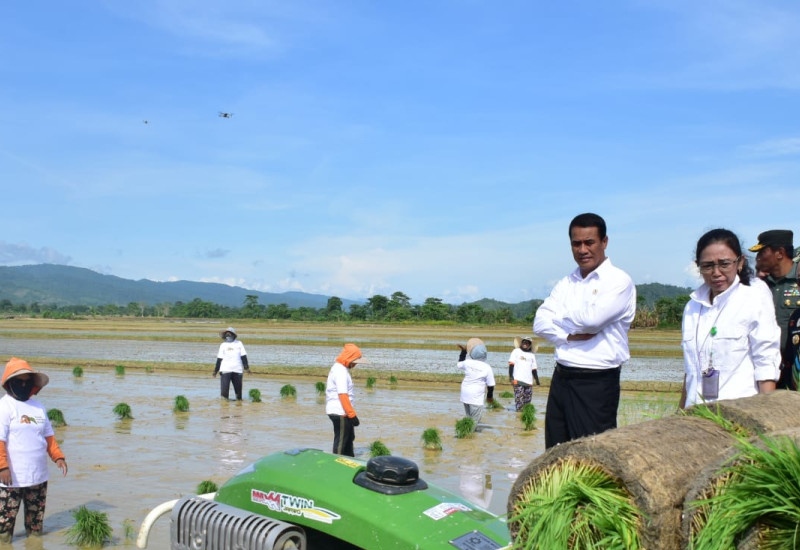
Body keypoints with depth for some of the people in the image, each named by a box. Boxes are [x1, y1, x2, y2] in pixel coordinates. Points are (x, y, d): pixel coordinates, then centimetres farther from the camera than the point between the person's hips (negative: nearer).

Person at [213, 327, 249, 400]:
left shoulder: (239, 344, 9)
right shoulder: (223, 345, 10)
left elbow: (243, 357, 6)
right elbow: (219, 359, 10)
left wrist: (246, 367, -3)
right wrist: (216, 370, 6)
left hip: (237, 370, 0)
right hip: (225, 370, 0)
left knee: (238, 388, 5)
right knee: (224, 388, -8)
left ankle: (239, 400, 18)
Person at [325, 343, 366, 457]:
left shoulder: (340, 368, 13)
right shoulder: (340, 371, -19)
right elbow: (343, 395, -26)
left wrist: (350, 413, 19)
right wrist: (352, 414, -25)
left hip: (340, 412, 10)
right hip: (340, 412, -10)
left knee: (349, 438, 20)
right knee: (341, 440, -2)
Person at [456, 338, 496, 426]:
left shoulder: (467, 362, -2)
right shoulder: (487, 368, -10)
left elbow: (459, 364, 22)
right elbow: (491, 385, -3)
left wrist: (463, 352, 29)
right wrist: (490, 396, 13)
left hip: (465, 394, 5)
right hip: (477, 397, -5)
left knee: (469, 418, 19)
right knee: (475, 419, -1)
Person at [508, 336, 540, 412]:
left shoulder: (532, 355, 18)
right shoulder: (516, 351, 7)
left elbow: (533, 369, 20)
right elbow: (511, 364, 1)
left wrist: (537, 380, 13)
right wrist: (511, 376, -9)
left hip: (529, 382, 4)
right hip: (518, 380, -4)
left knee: (527, 401, 0)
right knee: (519, 400, -12)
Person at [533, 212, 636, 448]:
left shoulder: (619, 281, -7)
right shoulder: (566, 283, 13)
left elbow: (592, 318, -22)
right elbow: (540, 322, 2)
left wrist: (559, 320, -3)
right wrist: (570, 334, -15)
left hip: (596, 384, -6)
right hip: (561, 379, 6)